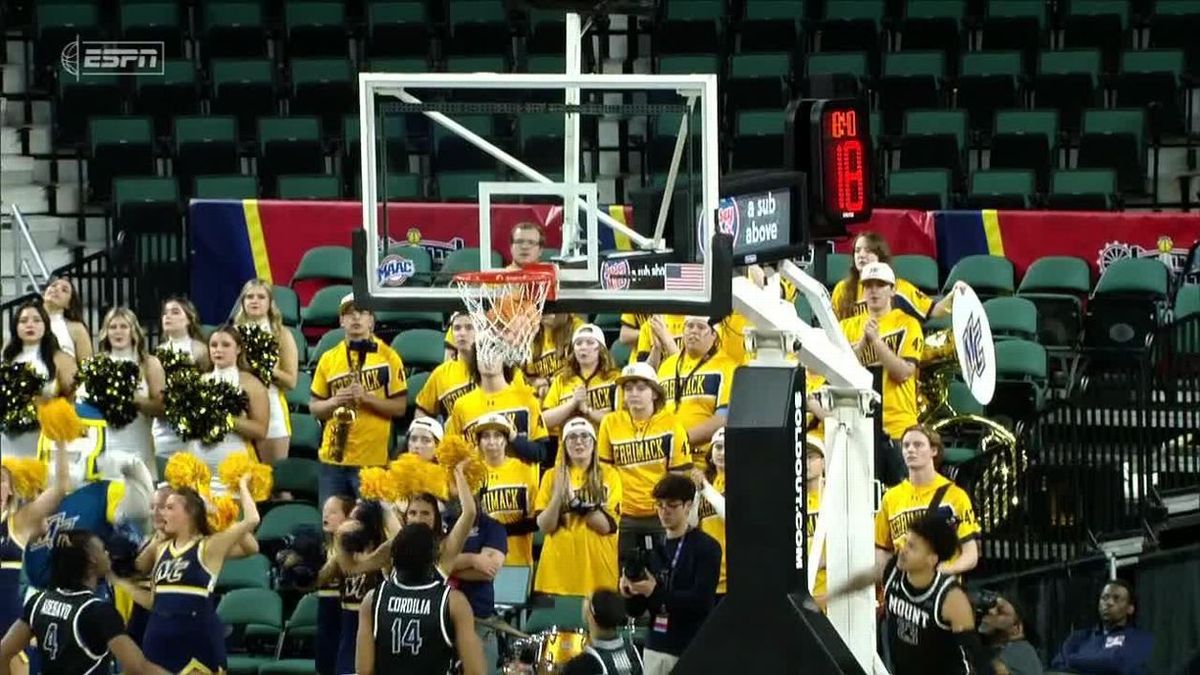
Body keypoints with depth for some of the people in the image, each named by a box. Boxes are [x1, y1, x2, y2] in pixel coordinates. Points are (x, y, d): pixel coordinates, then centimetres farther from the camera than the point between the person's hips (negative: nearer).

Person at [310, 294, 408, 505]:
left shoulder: (388, 357, 0)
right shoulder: (328, 359, 9)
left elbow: (400, 407, -1)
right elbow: (314, 408, 12)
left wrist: (367, 398, -16)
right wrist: (334, 402, -9)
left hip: (373, 458, -3)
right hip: (333, 457, 3)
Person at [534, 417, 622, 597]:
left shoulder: (608, 475, 3)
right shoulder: (552, 476, 6)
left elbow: (608, 525, -6)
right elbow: (544, 526, -1)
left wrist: (575, 502, -15)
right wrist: (558, 494, -15)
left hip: (598, 565, -1)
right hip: (559, 564, 1)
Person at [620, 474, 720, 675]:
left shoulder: (706, 548, -4)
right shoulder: (653, 549, 13)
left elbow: (703, 601, -15)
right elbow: (637, 609, 15)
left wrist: (656, 592, -23)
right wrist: (629, 593, -8)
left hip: (691, 651, -6)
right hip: (655, 648, 6)